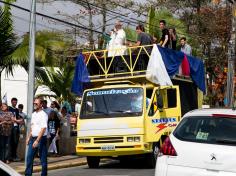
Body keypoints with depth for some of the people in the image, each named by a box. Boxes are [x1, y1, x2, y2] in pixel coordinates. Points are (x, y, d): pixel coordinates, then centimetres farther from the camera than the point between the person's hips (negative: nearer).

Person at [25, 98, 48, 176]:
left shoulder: (43, 115, -13)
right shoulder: (33, 114, 13)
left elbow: (43, 129, -19)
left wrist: (37, 140, -23)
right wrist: (29, 137, 15)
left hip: (41, 138, -8)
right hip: (33, 138, 8)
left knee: (43, 158, 1)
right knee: (29, 157, 7)